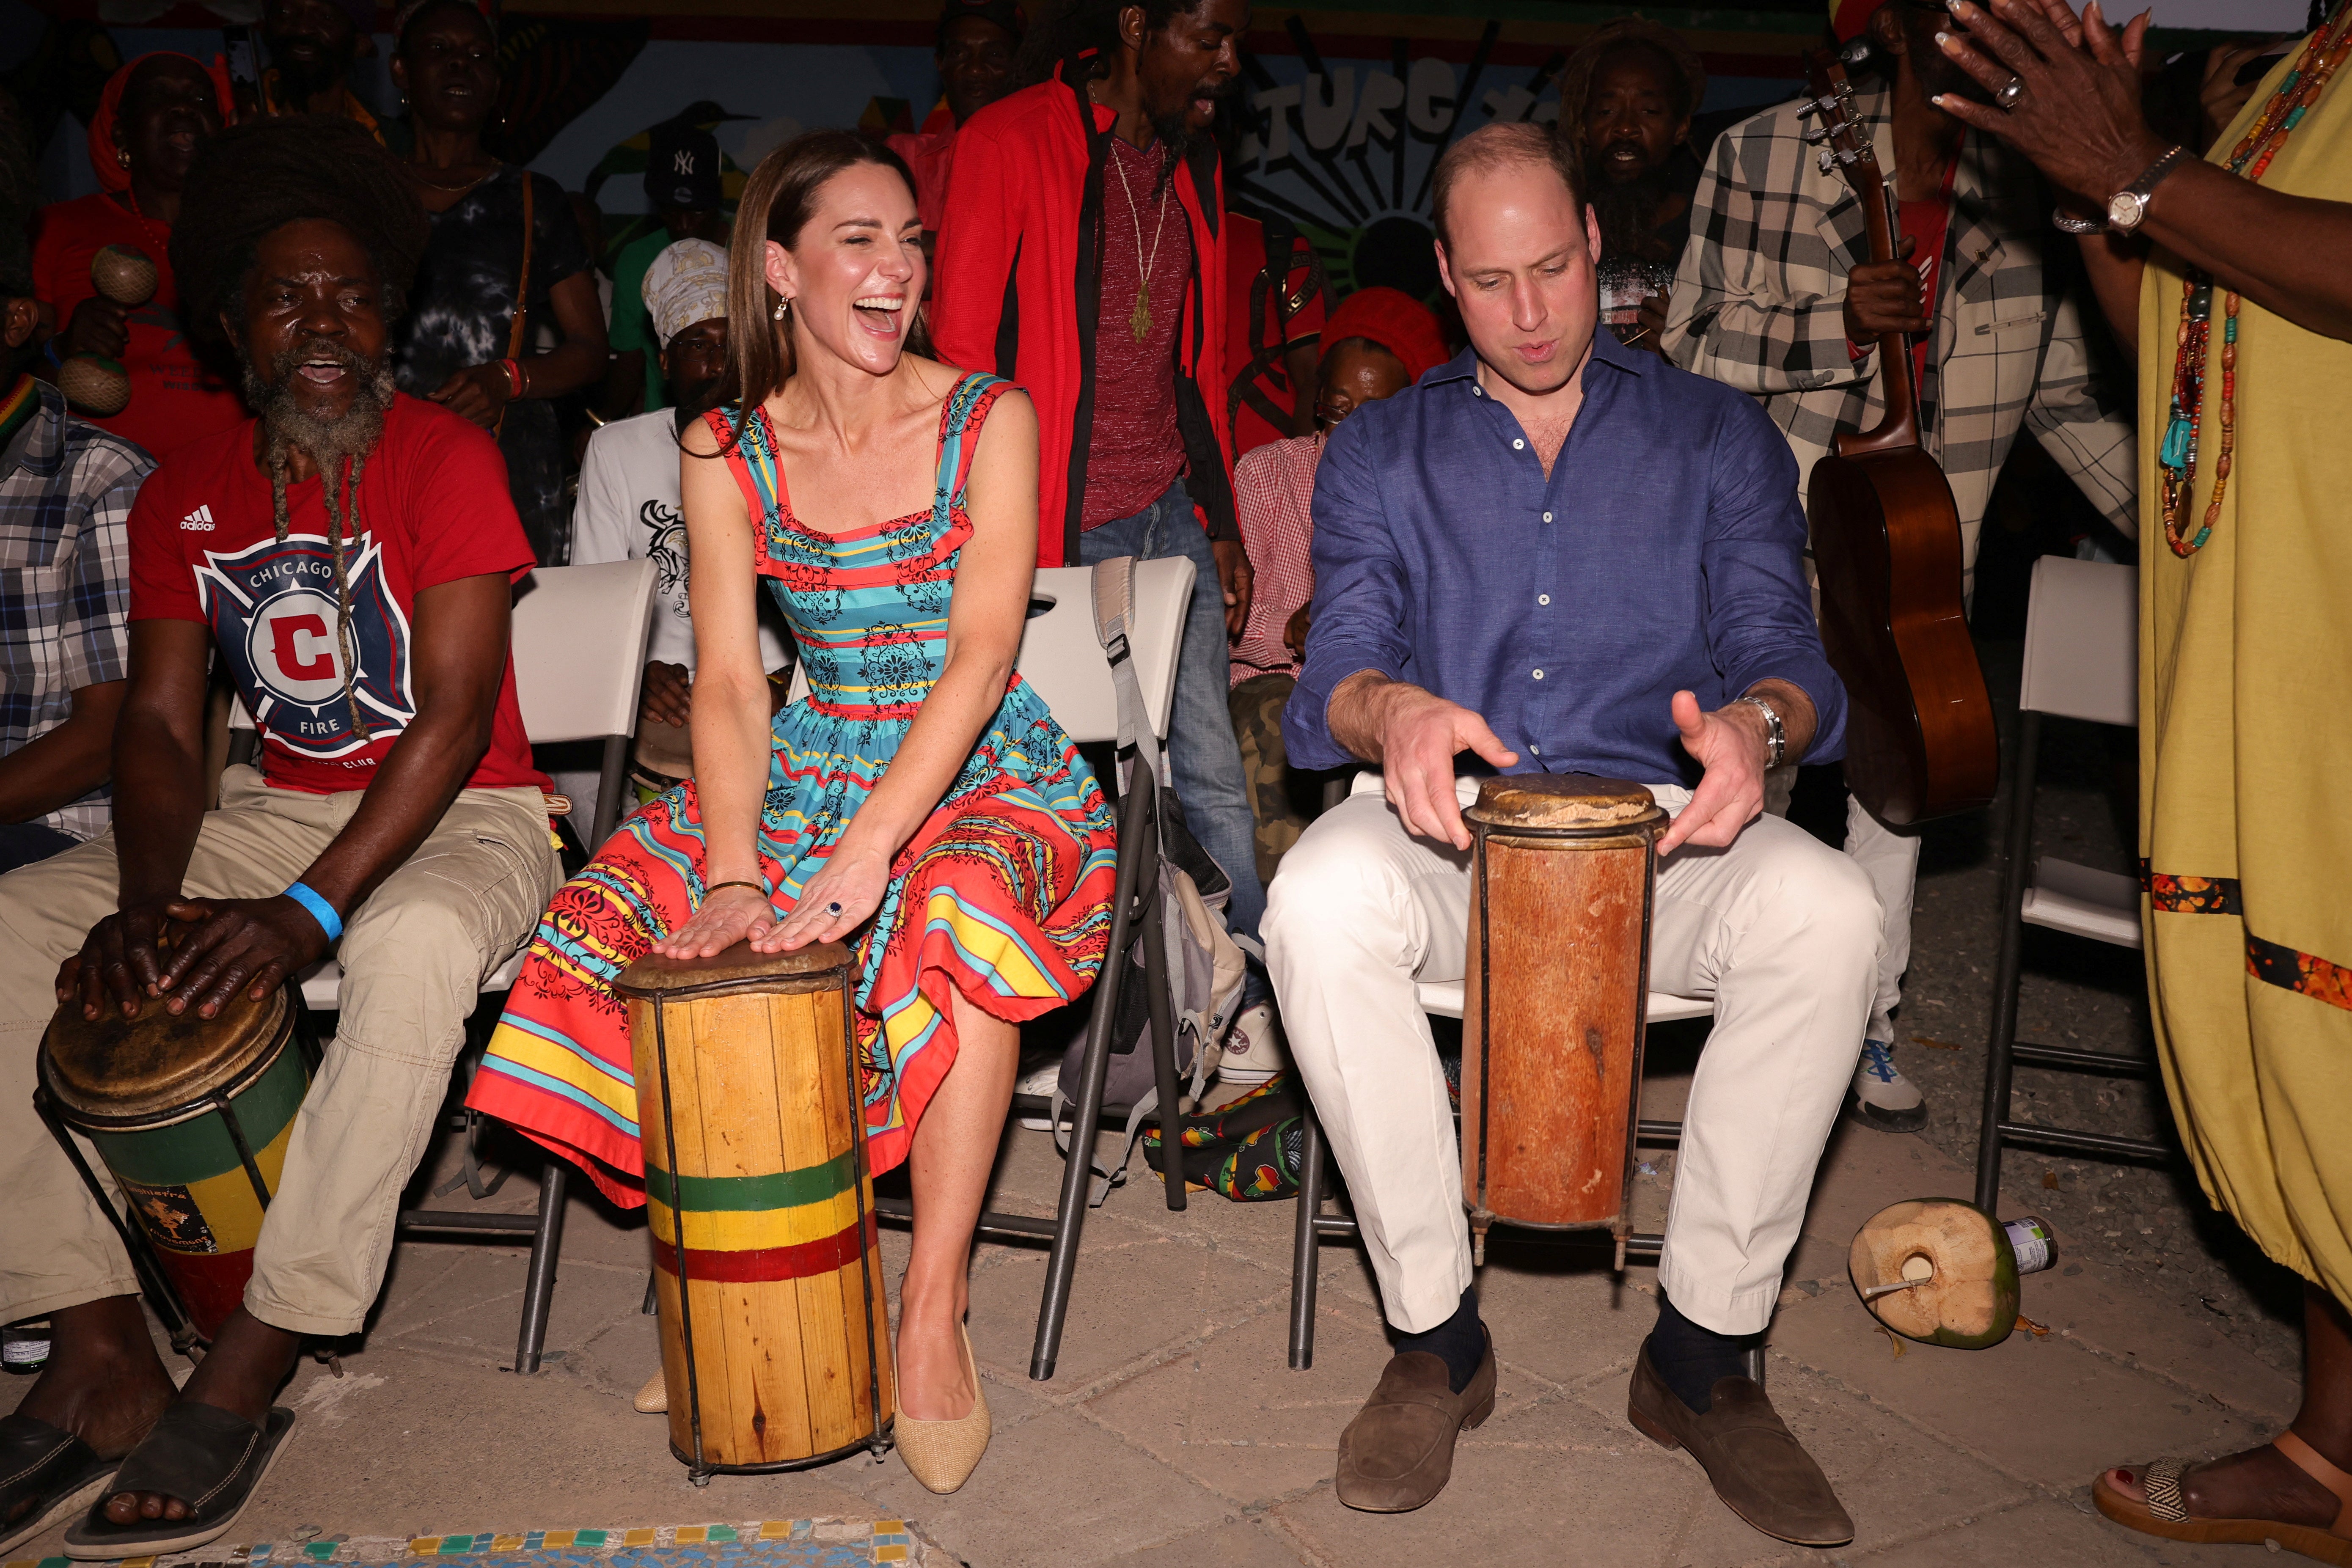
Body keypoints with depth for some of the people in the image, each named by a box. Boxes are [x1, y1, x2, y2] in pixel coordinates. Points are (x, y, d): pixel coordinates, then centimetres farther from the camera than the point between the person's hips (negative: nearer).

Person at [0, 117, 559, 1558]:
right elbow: (161, 725, 1)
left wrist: (310, 911, -30)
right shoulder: (187, 495, 6)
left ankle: (248, 1375, -29)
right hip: (278, 810, 6)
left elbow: (454, 718, -19)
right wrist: (149, 906, -19)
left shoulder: (447, 459, -10)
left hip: (463, 817, -5)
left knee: (417, 946, -40)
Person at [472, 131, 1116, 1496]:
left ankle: (933, 1313, -22)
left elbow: (980, 655, -17)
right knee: (645, 925, -21)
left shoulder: (990, 421, -6)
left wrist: (870, 847, -30)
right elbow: (729, 683, -5)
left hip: (982, 771, -3)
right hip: (810, 769, 3)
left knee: (965, 922, -36)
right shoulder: (728, 454, 2)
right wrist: (733, 872, -23)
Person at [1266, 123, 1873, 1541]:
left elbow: (1778, 639, 2)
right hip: (1446, 827, 0)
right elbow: (1340, 662, 1)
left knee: (1828, 914, -32)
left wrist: (1759, 717, -25)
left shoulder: (1717, 437, 14)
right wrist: (1391, 711, -26)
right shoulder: (1379, 452, 14)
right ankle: (1436, 1338, -17)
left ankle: (1703, 1353, -15)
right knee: (1320, 900, -34)